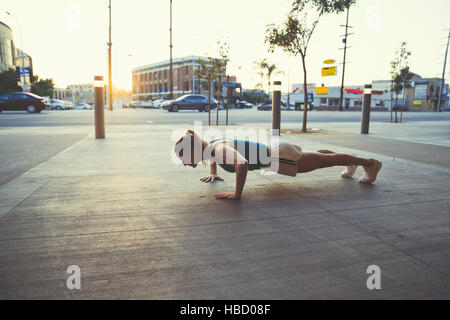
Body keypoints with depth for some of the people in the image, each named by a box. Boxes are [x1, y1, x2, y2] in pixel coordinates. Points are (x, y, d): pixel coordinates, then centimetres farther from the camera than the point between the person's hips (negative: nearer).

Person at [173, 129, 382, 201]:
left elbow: (242, 163, -50)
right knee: (314, 157, 29)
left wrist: (237, 195, -42)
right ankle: (351, 161, 53)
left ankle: (370, 163, 27)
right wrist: (213, 174, 14)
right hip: (269, 151, 9)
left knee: (322, 160, 8)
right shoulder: (208, 147, -3)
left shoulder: (219, 149, -31)